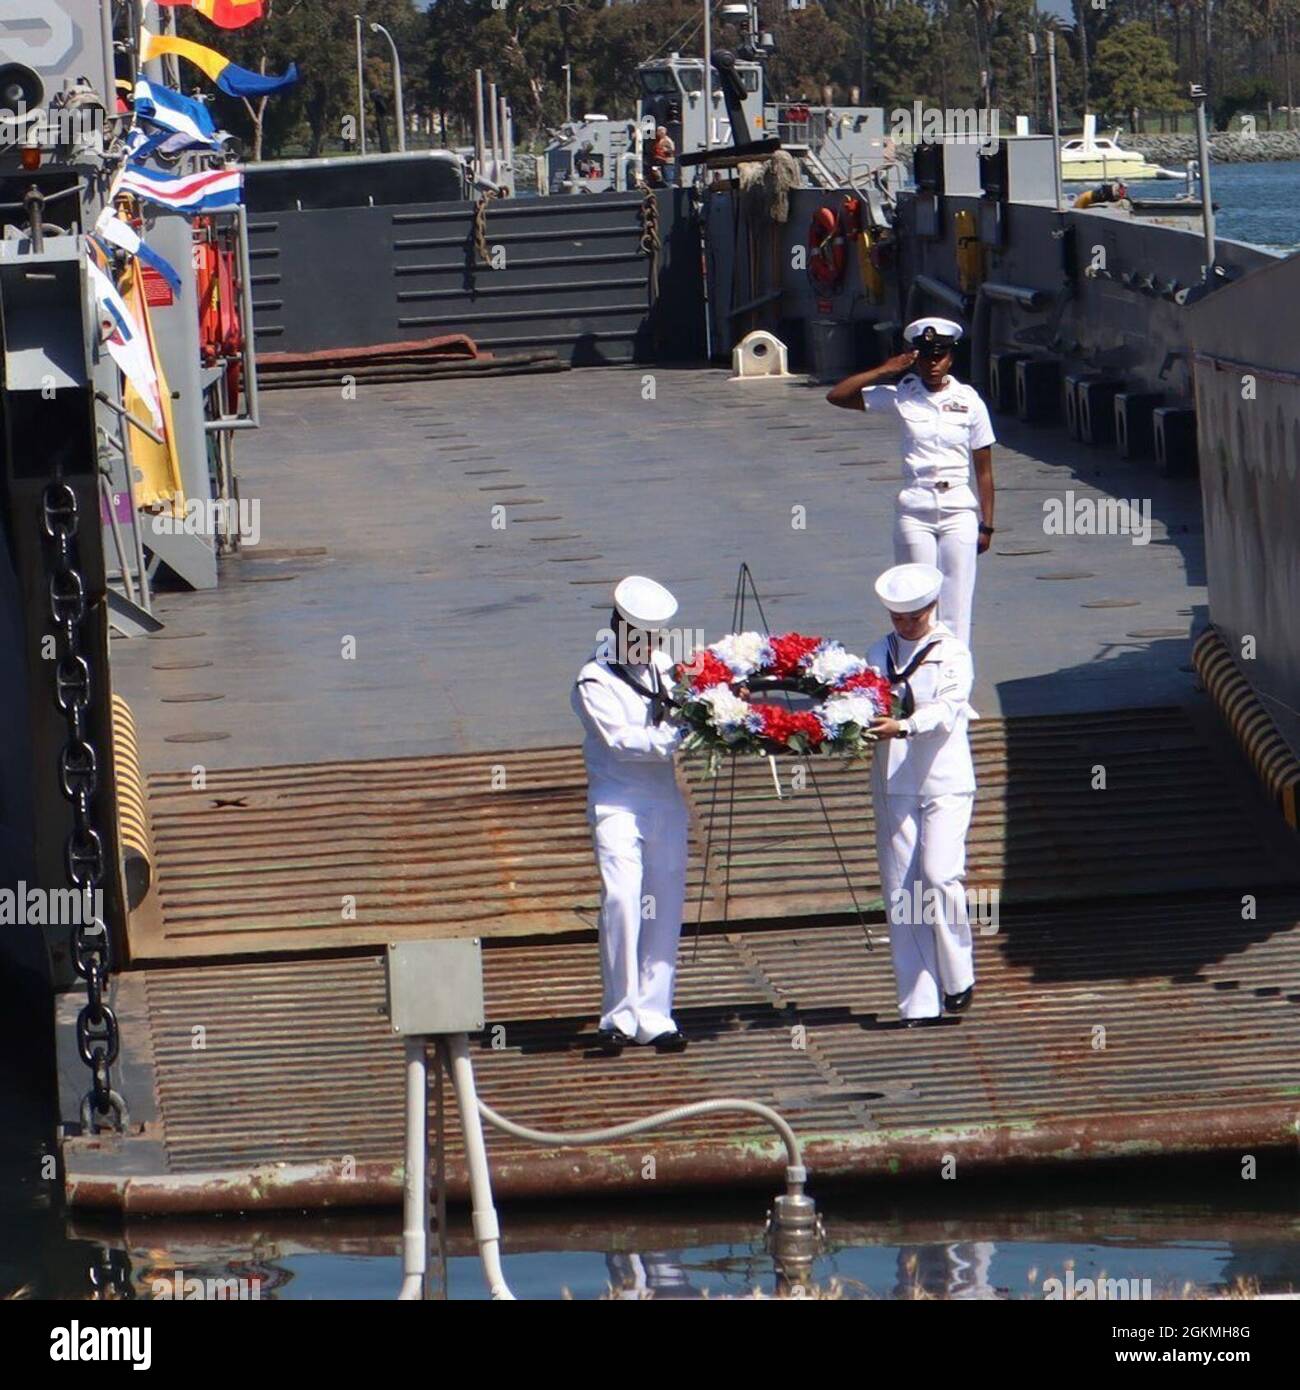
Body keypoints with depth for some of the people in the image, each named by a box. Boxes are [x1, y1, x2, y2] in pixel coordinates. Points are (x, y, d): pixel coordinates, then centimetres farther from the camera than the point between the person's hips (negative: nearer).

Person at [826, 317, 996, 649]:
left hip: (959, 509, 0)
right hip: (915, 510, 0)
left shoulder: (969, 401, 2)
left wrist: (986, 525, 3)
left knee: (956, 608, -3)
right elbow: (837, 396, 1)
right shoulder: (902, 397, 3)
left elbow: (984, 469, 5)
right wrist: (885, 371, -5)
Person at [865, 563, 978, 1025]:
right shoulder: (879, 653, 14)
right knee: (900, 891, 0)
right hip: (893, 782, 4)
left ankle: (957, 978, 2)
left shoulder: (951, 653, 0)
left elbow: (946, 709, -15)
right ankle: (917, 1000, 3)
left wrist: (904, 726, -33)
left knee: (940, 875, -17)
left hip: (944, 781, -4)